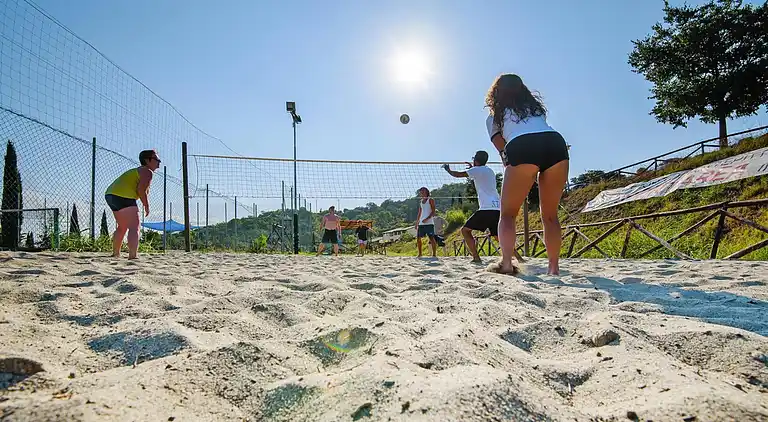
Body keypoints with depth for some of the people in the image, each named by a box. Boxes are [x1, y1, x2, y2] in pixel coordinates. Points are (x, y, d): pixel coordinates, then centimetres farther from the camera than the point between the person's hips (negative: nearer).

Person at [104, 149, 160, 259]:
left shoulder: (137, 170, 27)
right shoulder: (147, 172, -4)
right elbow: (141, 190, -16)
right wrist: (146, 206, -9)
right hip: (123, 197, -10)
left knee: (122, 227, 24)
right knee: (134, 227, -15)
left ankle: (115, 254, 36)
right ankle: (133, 256, -29)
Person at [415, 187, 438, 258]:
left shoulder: (430, 200, 0)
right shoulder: (420, 202, 18)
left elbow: (433, 211, -8)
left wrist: (427, 219, -20)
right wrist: (416, 223, 17)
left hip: (429, 223, -6)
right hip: (421, 223, 6)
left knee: (431, 238, -8)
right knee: (418, 238, 4)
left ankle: (434, 254, -4)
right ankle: (420, 254, 14)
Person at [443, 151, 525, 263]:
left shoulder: (477, 170, 0)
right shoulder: (489, 171, 23)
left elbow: (458, 174, 6)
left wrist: (448, 169, 24)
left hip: (487, 209, -8)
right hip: (497, 208, 8)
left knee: (465, 230, 0)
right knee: (499, 236, 16)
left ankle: (476, 258, -9)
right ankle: (519, 258, 4)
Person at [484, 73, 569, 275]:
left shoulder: (494, 116, 27)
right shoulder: (535, 105, 36)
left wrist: (509, 163, 30)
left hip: (522, 148, -3)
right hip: (556, 143, 3)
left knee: (508, 213, 8)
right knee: (550, 215, 14)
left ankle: (506, 262, -9)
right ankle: (554, 266, 8)